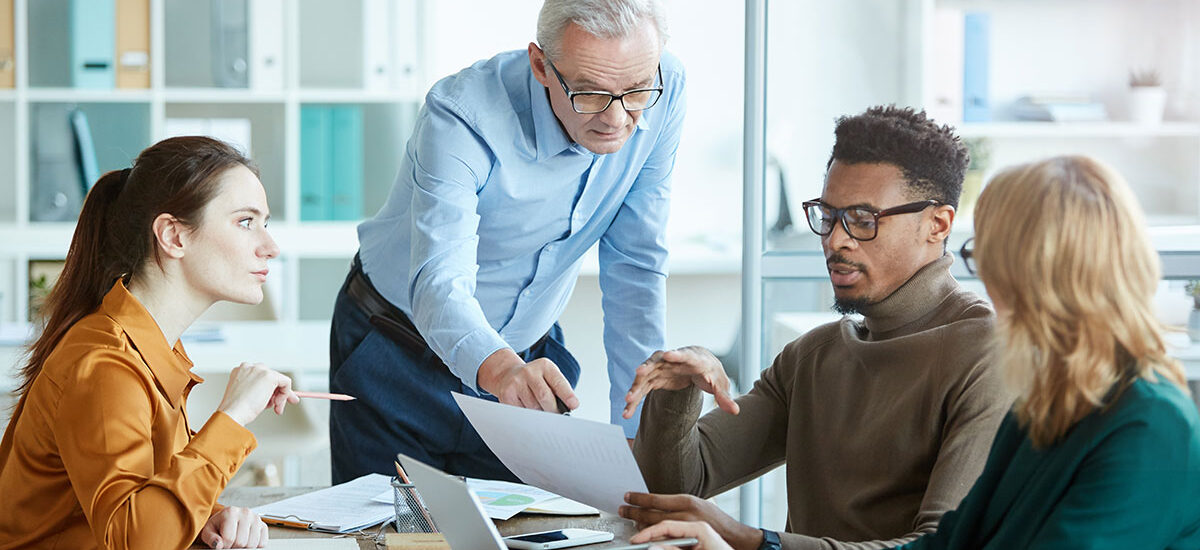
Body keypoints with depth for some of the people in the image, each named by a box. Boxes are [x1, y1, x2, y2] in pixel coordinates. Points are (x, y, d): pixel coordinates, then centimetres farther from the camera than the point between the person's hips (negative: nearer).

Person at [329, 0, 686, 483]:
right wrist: (497, 368, -64)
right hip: (400, 356, -3)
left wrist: (637, 429, -13)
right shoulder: (461, 115, -31)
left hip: (527, 352, 3)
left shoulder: (663, 91, -18)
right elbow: (439, 284, -42)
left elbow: (635, 266, -9)